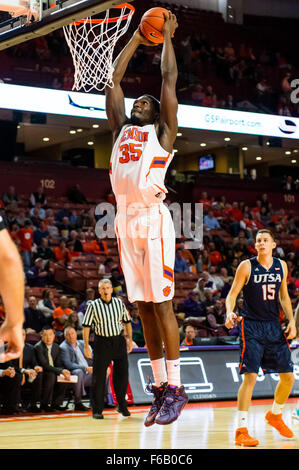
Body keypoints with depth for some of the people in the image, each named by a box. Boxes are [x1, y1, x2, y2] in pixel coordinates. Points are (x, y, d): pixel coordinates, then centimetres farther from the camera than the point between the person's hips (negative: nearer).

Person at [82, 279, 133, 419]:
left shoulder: (119, 303, 6)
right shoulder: (93, 305, -4)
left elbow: (127, 322, 15)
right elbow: (86, 326, -4)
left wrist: (129, 339, 11)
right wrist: (86, 346, -9)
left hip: (119, 341, 3)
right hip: (102, 343, -3)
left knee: (122, 374, 5)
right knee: (99, 377, -2)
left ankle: (122, 406, 23)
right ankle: (97, 410, 6)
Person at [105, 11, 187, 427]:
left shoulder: (162, 131, 10)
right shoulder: (121, 129, 23)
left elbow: (169, 78, 7)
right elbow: (114, 79, 25)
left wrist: (167, 37, 17)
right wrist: (137, 39, 30)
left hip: (153, 218, -6)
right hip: (126, 220, 6)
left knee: (161, 304, -7)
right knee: (144, 307, 5)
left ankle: (175, 388, -5)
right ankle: (160, 388, 8)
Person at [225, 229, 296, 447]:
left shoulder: (281, 266, 7)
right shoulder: (247, 266, -6)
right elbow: (232, 294, -6)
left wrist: (292, 321, 7)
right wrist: (230, 312, -26)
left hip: (274, 327, 5)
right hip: (252, 327, -5)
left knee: (288, 376, 8)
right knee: (250, 377, -14)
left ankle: (275, 415, 34)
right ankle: (241, 431, -10)